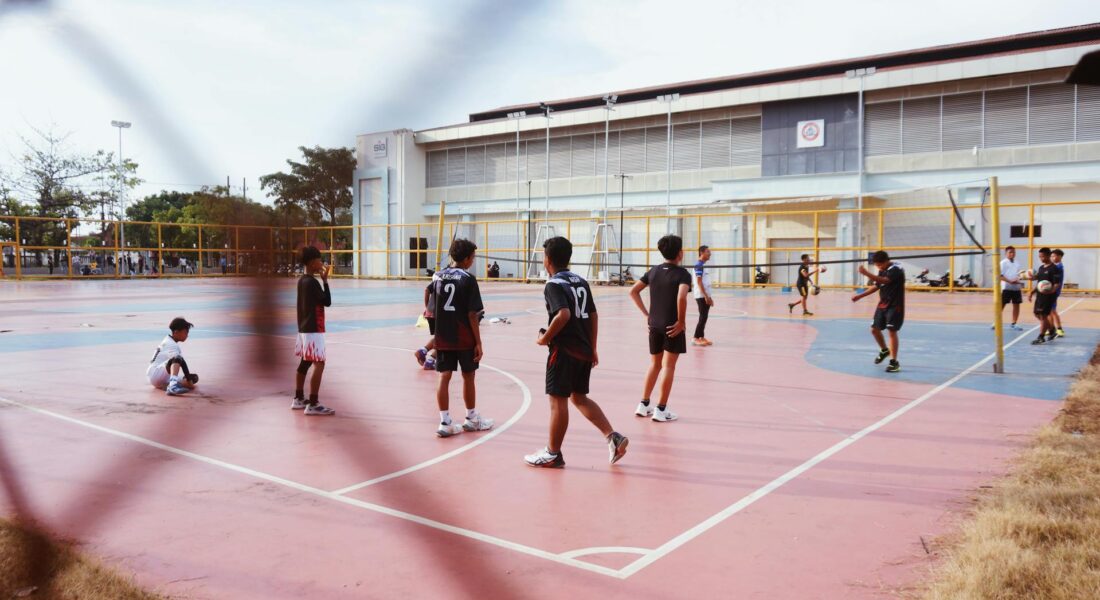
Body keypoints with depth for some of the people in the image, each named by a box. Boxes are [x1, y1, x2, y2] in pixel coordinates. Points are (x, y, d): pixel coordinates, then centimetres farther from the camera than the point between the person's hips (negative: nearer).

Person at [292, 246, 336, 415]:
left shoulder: (302, 280, 10)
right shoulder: (312, 282, -18)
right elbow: (327, 301, -15)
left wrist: (320, 279, 8)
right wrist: (325, 280, -11)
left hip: (304, 328, 10)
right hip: (313, 329, -10)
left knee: (304, 363, 18)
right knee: (319, 365, -9)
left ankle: (298, 399, 28)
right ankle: (313, 405, -11)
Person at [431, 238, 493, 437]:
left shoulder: (438, 276, 4)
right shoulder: (468, 279, -12)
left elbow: (433, 311, 7)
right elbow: (472, 315, -14)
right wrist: (478, 342, -9)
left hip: (442, 337, 4)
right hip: (464, 338, -4)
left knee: (444, 377, 5)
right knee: (468, 377, 11)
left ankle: (445, 423, 3)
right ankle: (471, 419, 26)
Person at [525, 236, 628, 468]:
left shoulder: (553, 284, -11)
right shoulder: (581, 281, 12)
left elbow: (563, 314, -26)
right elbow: (593, 316, 13)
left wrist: (545, 338, -14)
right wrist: (592, 349, 19)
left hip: (564, 350, -8)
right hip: (584, 351, 8)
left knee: (558, 401, 2)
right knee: (579, 397, 19)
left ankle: (553, 454, 13)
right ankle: (613, 436, 10)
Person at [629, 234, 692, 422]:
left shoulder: (654, 271, 6)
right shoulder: (682, 274, -11)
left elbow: (633, 291, 5)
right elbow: (681, 297, -28)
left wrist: (646, 314, 8)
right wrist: (681, 321, -17)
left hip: (654, 324, 5)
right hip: (672, 327, -5)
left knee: (654, 364, 18)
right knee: (668, 366, 3)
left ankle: (644, 405, 21)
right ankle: (661, 410, 6)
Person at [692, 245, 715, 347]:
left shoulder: (704, 265, 15)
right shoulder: (699, 265, -13)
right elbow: (699, 282, -18)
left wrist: (709, 296, 19)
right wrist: (706, 296, -20)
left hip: (705, 295, 9)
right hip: (701, 296, -9)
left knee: (704, 317, 10)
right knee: (703, 317, -8)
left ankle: (702, 337, 15)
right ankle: (696, 338, -3)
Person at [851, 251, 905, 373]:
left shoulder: (896, 269, -17)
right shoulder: (882, 271, 8)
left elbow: (885, 280, -34)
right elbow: (876, 286, 18)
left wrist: (867, 274, -45)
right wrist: (860, 296, 12)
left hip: (895, 306, -8)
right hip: (882, 304, 8)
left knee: (892, 331, -10)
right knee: (875, 329, 10)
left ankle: (894, 362, -4)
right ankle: (884, 350, 37)